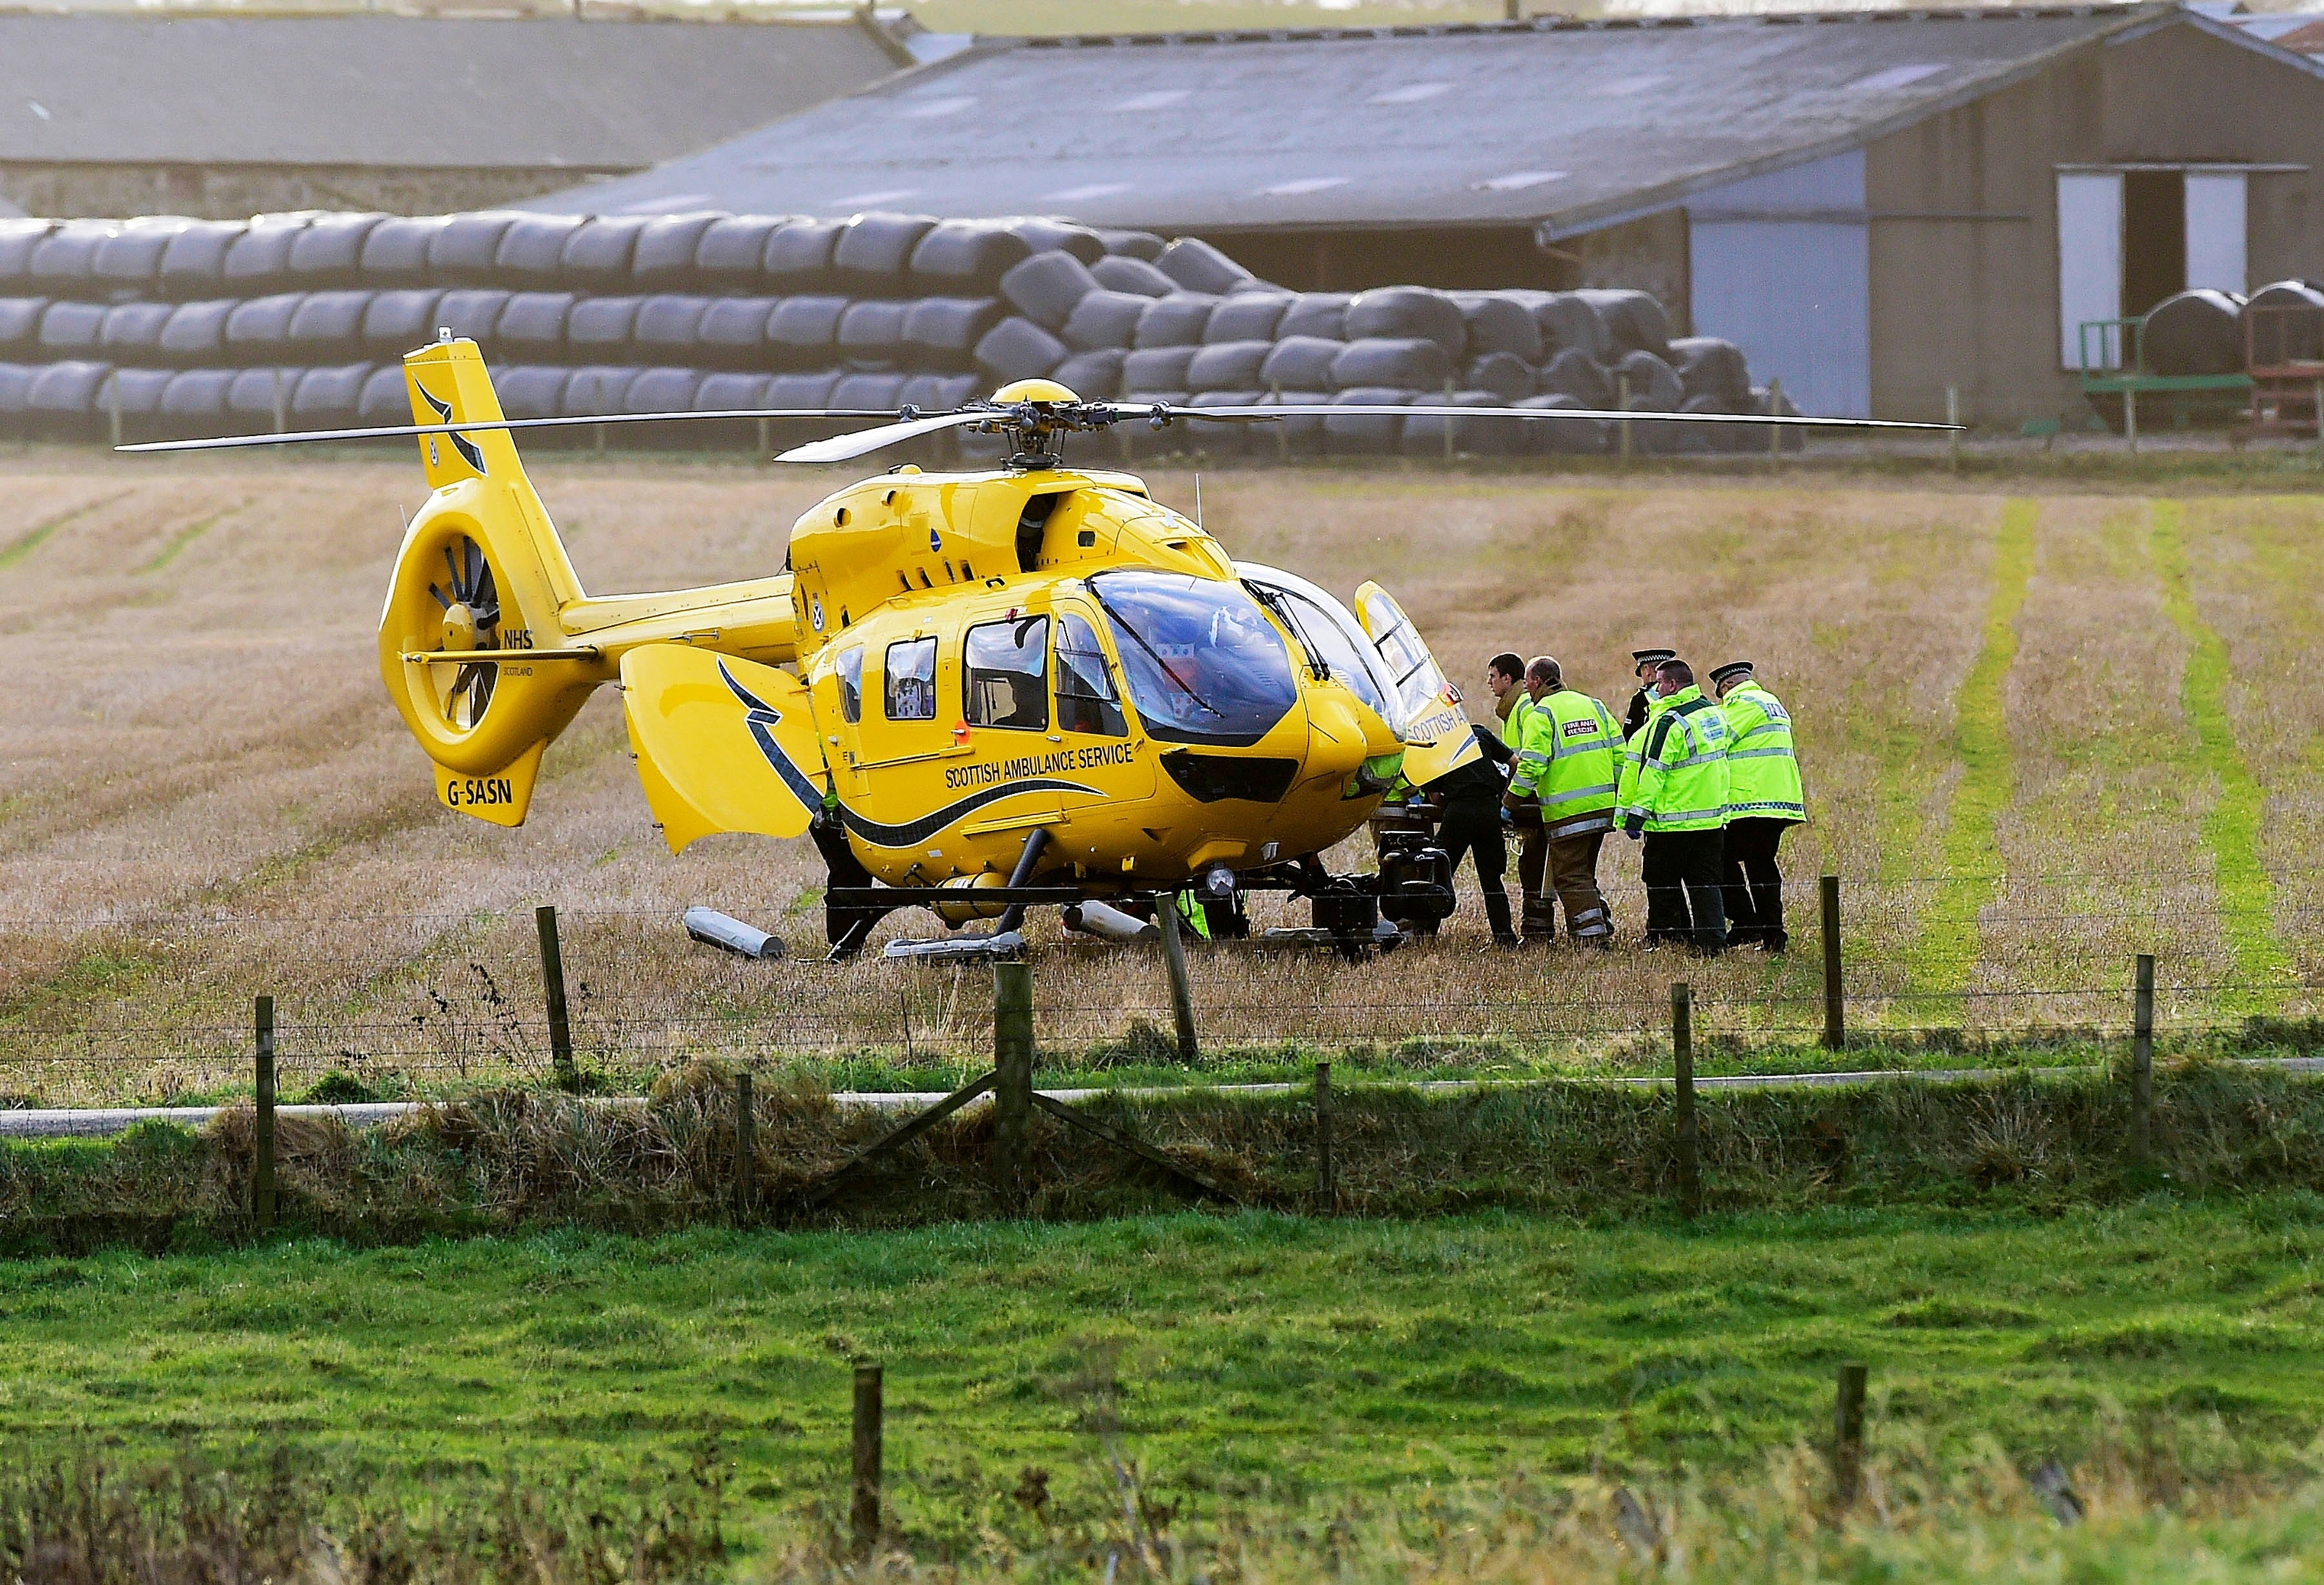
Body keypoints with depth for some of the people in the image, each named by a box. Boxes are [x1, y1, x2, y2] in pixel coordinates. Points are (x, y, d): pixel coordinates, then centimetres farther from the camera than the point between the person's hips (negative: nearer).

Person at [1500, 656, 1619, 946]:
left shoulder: (1542, 714, -6)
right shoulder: (1593, 705, 14)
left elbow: (1531, 765, -13)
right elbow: (1618, 751, 11)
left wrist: (1510, 802, -4)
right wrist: (1618, 797, 17)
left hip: (1567, 810, -7)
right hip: (1602, 805, 7)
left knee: (1571, 876, -3)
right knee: (1584, 873, 17)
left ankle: (1591, 935, -11)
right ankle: (1603, 928, 13)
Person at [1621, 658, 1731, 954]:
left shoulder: (1669, 721, -17)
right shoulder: (1715, 713, 8)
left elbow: (1652, 772, -18)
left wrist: (1637, 814, -16)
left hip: (1672, 820, -7)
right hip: (1712, 817, 7)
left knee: (1663, 885, 6)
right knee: (1705, 883, 8)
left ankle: (1669, 940, 9)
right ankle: (1713, 941, 2)